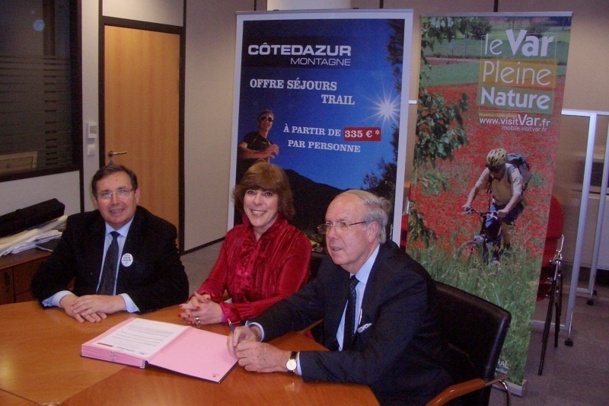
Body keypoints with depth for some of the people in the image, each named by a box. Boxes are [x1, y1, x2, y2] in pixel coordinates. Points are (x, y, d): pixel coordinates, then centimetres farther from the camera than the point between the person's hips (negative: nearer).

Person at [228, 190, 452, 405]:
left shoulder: (407, 282, -26)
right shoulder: (335, 265, -4)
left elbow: (373, 365, -32)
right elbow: (298, 306, 6)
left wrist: (286, 360, -33)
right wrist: (256, 330, -15)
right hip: (350, 382, 6)